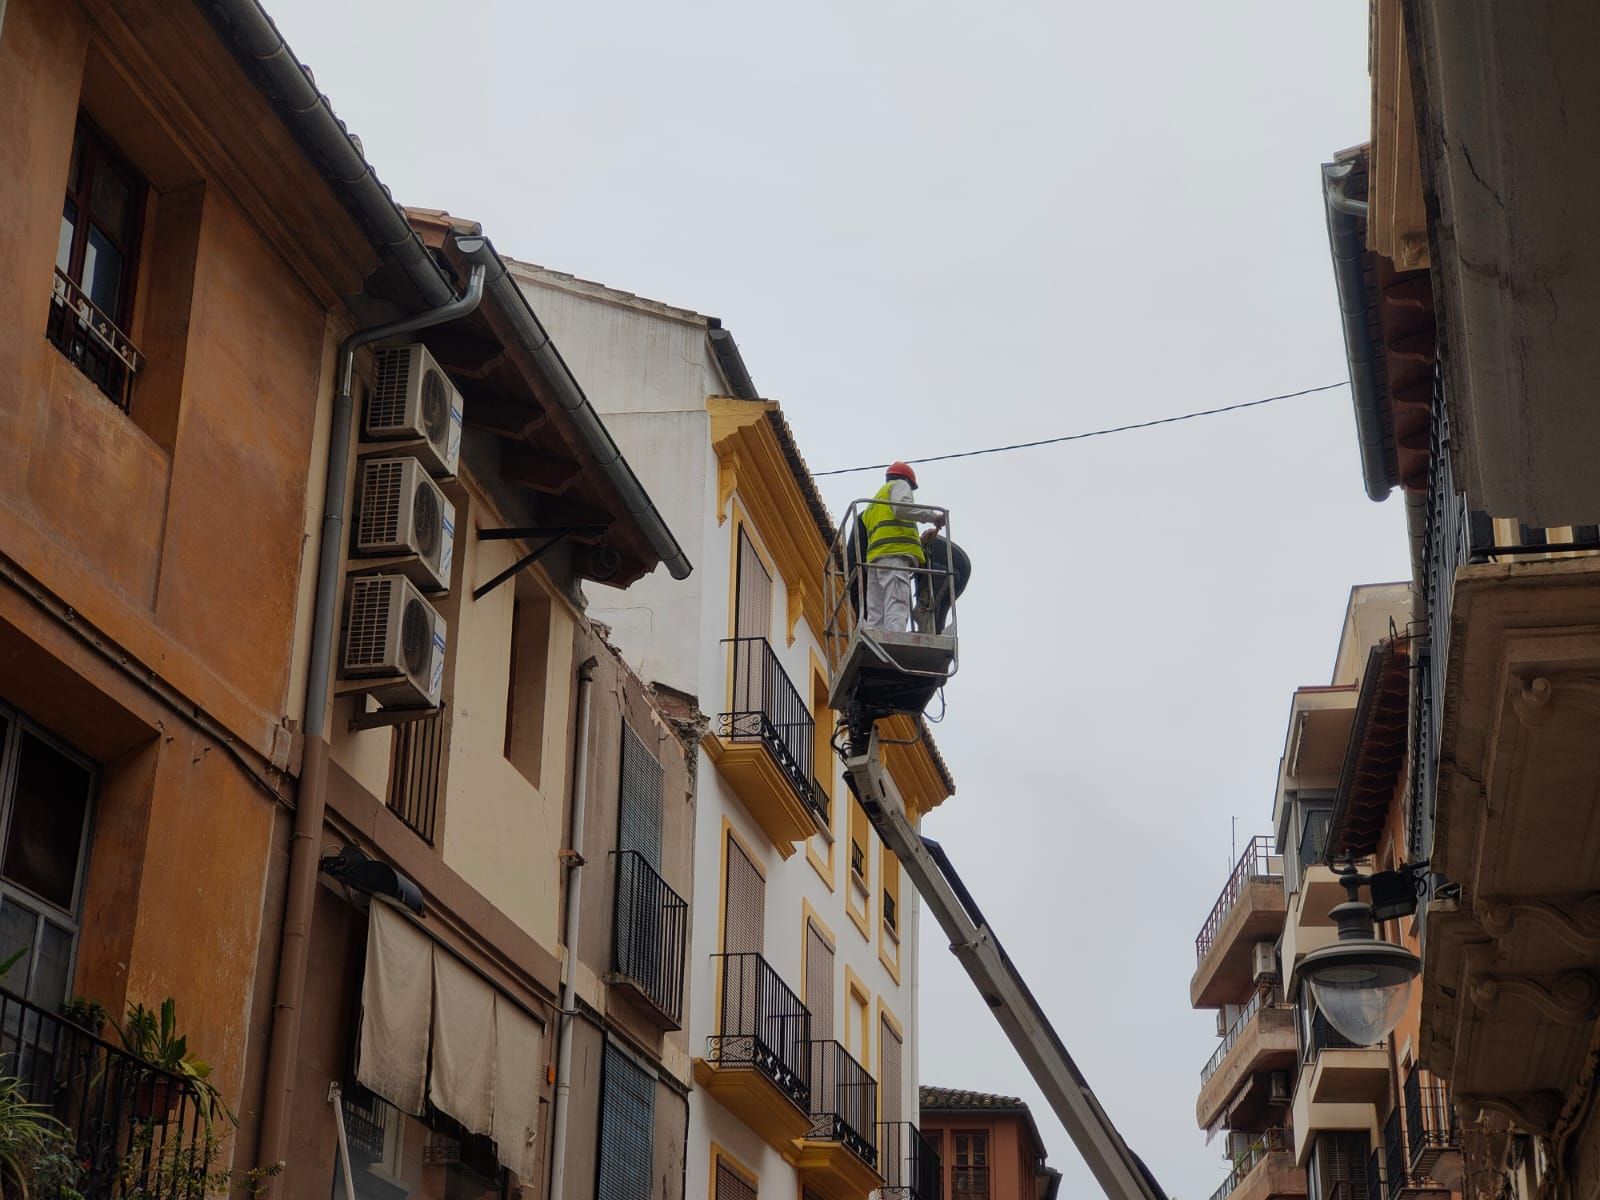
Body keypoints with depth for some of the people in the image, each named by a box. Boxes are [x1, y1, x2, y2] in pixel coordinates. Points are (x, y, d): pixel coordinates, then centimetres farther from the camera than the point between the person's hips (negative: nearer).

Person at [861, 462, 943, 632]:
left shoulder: (873, 503, 38)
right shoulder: (899, 485, 14)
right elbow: (902, 507, -9)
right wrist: (932, 515, -6)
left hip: (874, 557, 8)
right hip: (895, 554, -8)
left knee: (875, 616, -3)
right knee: (897, 607, -22)